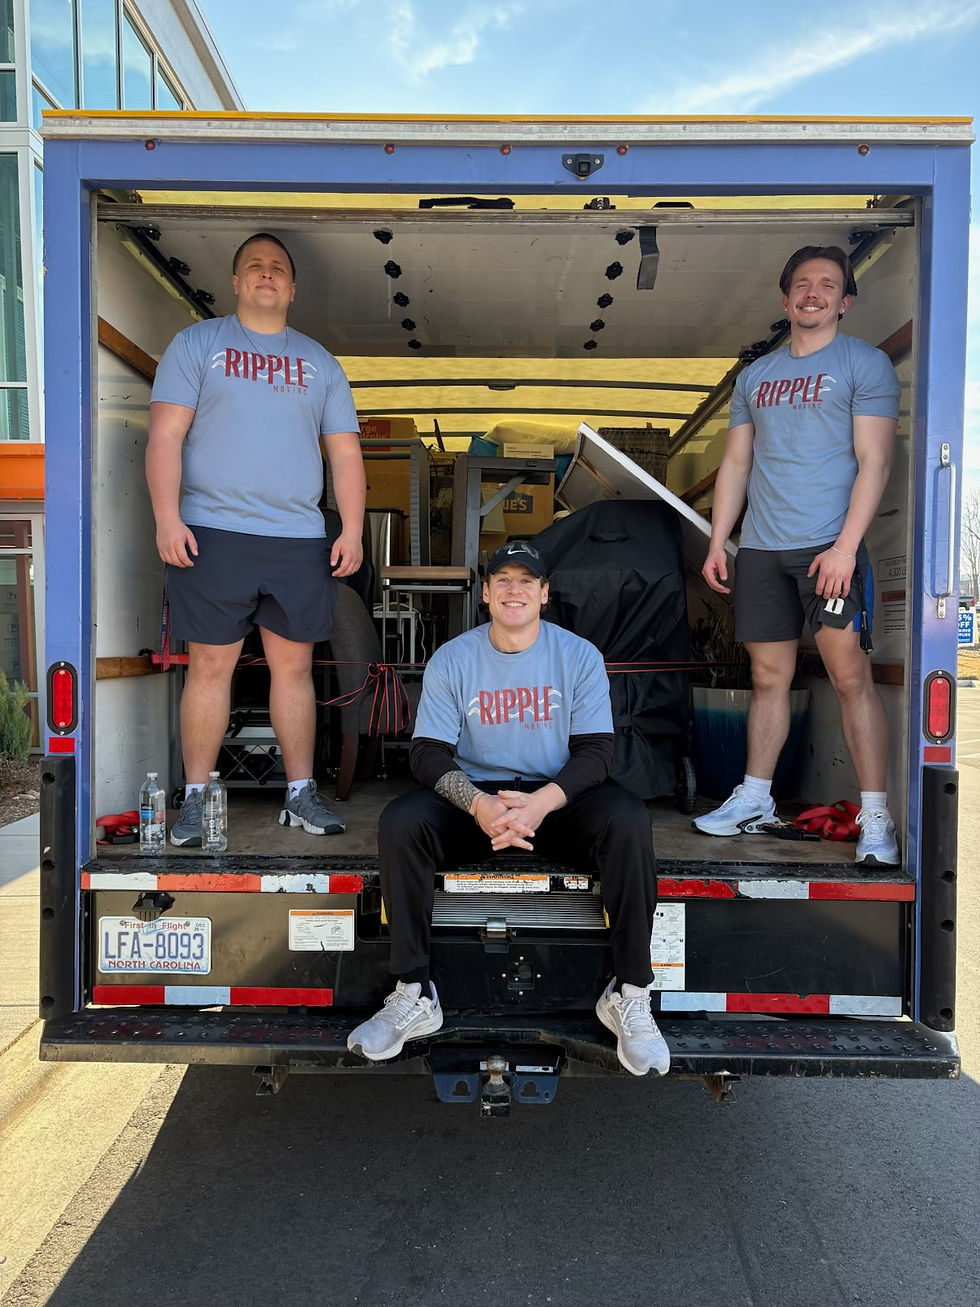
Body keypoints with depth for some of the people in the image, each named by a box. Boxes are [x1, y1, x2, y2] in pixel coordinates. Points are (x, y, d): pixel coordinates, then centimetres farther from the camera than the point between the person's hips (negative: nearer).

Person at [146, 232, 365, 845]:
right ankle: (196, 800, 9)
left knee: (295, 665, 5)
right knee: (210, 664, -1)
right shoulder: (196, 343, 9)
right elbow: (166, 436, 0)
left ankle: (301, 794, 14)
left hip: (300, 540, 3)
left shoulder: (320, 362, 17)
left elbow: (346, 452, 13)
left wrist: (352, 530, 2)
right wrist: (167, 518, -12)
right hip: (212, 534, -2)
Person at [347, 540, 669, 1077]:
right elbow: (429, 753, -7)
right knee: (399, 822, -27)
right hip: (475, 797, 1)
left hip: (558, 797, 0)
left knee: (627, 820, -31)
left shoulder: (579, 655, -1)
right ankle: (412, 995, -15)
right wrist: (478, 805, -27)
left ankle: (630, 994, -17)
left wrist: (542, 802, -28)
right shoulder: (451, 659, -1)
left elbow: (595, 750, -8)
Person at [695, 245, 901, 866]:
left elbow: (874, 463, -6)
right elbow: (736, 465, 18)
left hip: (830, 546, -4)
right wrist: (717, 542, 9)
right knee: (769, 677, 10)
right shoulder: (755, 375, 17)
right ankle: (755, 799, 20)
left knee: (851, 675, -8)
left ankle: (877, 820, -1)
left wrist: (845, 546, -17)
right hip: (760, 549, 5)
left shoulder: (865, 362, 2)